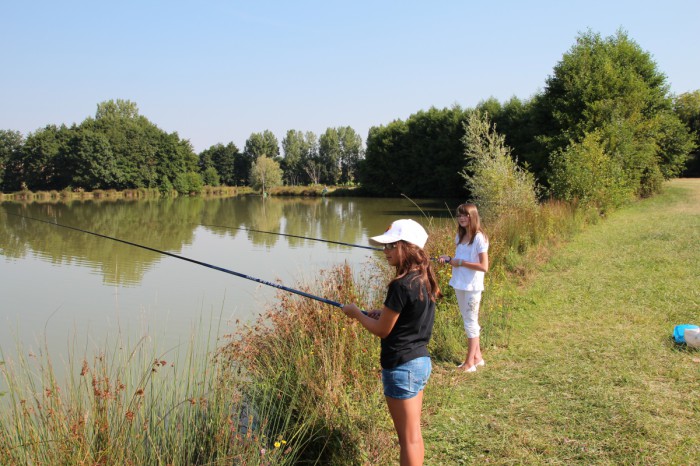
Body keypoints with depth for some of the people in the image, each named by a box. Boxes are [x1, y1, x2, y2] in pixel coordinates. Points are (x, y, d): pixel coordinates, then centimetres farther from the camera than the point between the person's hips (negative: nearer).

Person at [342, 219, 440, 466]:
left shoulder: (401, 285, -22)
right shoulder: (424, 280, 5)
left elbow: (382, 330, -14)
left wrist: (356, 313, 1)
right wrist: (384, 314, 8)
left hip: (401, 366, -9)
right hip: (421, 361, 9)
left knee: (408, 438, 3)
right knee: (414, 434, 20)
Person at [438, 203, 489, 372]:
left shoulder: (479, 238, -15)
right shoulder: (460, 236, 9)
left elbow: (484, 266, -20)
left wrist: (461, 262, -19)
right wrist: (449, 259, -1)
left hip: (472, 287, -8)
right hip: (459, 284, 8)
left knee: (470, 322, 0)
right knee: (469, 321, 16)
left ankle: (469, 363, 9)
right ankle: (477, 357, 28)